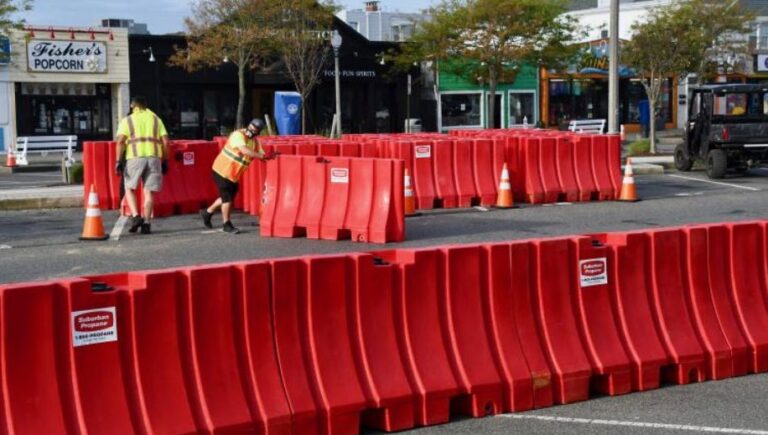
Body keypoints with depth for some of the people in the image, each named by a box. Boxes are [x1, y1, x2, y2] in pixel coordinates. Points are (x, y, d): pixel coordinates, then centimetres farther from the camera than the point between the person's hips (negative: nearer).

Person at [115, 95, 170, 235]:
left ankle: (135, 216, -3)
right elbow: (165, 141, 10)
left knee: (129, 188, 14)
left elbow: (120, 141, -3)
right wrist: (165, 161, 14)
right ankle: (147, 223, 3)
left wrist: (119, 161, -3)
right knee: (148, 191, 7)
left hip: (134, 157, -2)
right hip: (154, 157, 2)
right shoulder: (156, 119, 18)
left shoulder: (127, 120, 10)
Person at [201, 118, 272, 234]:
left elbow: (262, 154, 5)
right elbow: (244, 150, -37)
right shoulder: (238, 135, -22)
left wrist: (269, 157, -16)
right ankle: (226, 224, 11)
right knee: (227, 198, -4)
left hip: (234, 175, 8)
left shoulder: (255, 142, 3)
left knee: (228, 197, 18)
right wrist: (261, 156, -41)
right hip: (222, 171, -8)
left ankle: (207, 212, 37)